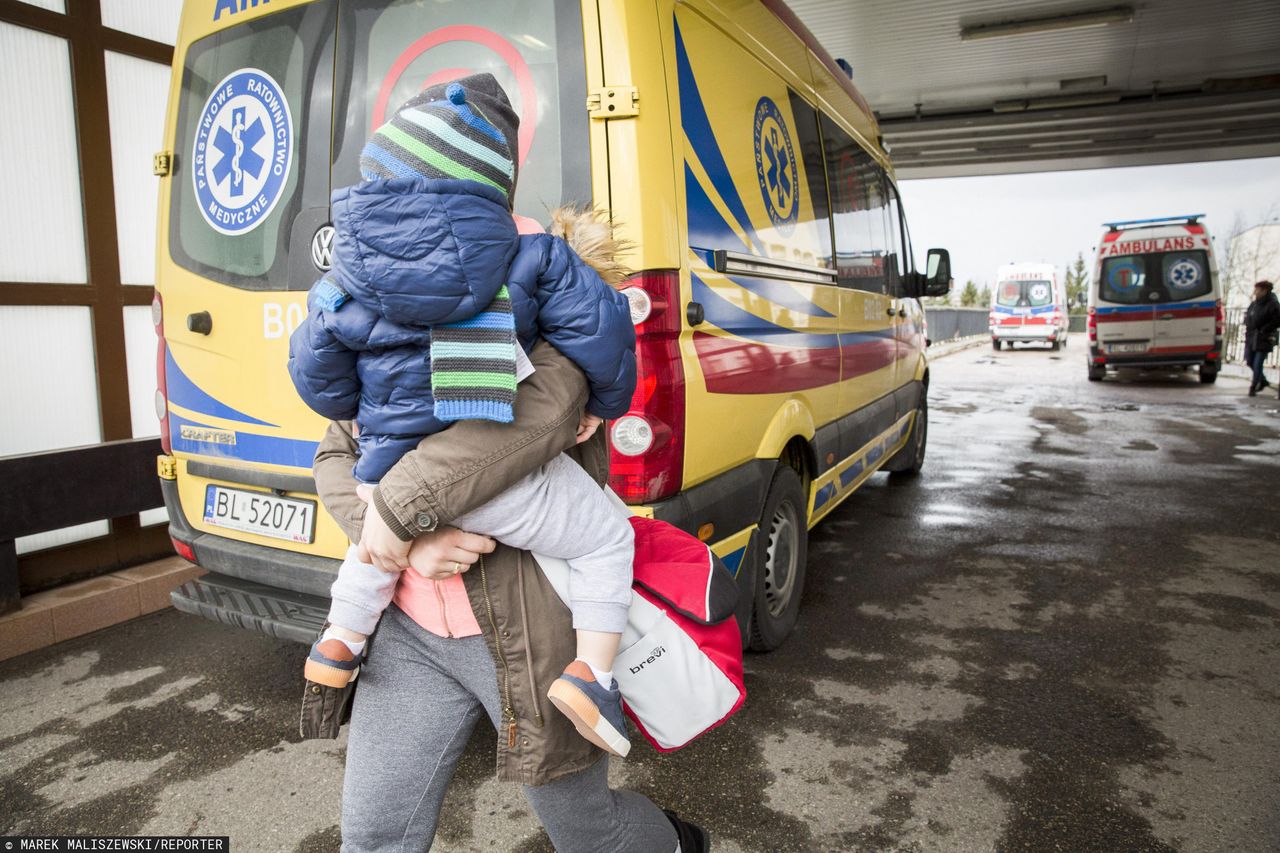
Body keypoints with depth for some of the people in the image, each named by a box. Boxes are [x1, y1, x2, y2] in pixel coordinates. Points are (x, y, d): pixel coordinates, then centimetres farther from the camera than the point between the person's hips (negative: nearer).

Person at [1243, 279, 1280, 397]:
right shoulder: (1254, 304, 10)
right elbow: (1247, 317, 22)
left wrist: (1263, 330, -14)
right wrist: (1248, 329, 7)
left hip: (1264, 339, -7)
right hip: (1251, 338, 7)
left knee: (1258, 364, -6)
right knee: (1250, 362, 12)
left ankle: (1253, 388, 1)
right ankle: (1263, 381, 32)